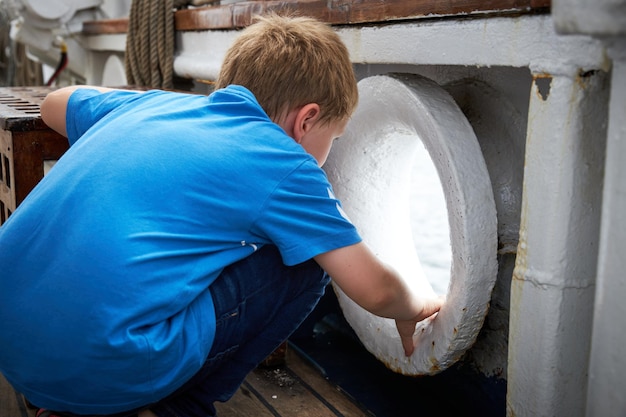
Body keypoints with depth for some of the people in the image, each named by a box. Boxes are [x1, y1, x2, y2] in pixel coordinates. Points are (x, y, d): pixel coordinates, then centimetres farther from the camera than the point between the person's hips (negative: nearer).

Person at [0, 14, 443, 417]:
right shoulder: (285, 165, -3)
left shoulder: (150, 104, 14)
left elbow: (55, 102, 35)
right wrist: (411, 308, 24)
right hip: (102, 363, -7)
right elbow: (374, 290, 2)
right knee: (305, 263, 6)